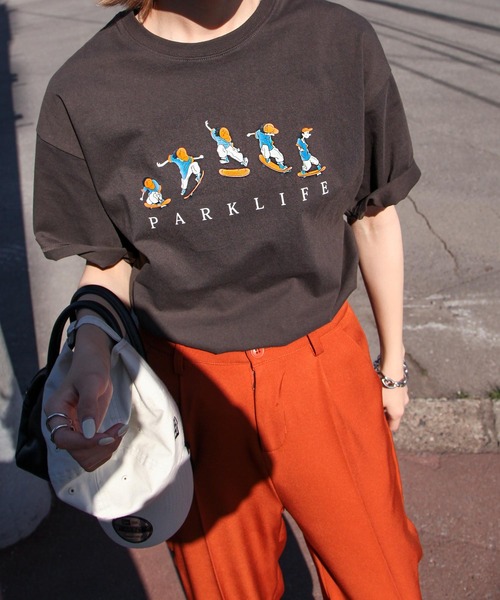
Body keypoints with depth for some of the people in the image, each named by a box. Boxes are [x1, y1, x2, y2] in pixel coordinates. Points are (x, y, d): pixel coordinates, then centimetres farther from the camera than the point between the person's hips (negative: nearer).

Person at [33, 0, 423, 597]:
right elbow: (108, 263, -1)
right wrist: (91, 358, -24)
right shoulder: (82, 94, -11)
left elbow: (375, 216, 1)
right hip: (192, 389, 0)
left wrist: (392, 363, 10)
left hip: (327, 370, 1)